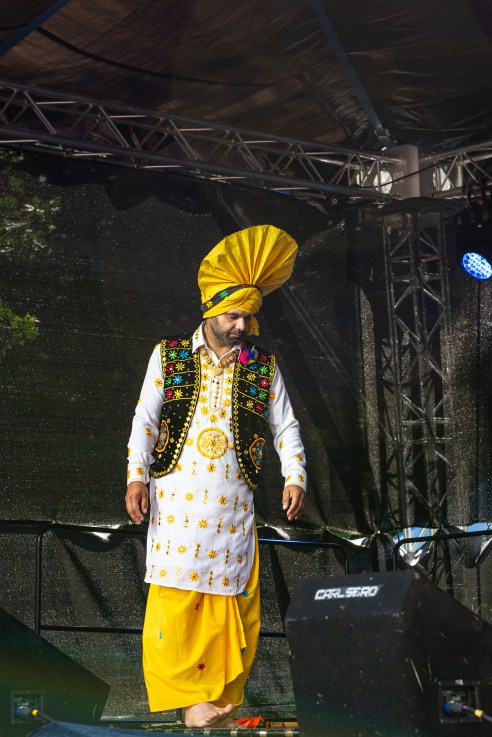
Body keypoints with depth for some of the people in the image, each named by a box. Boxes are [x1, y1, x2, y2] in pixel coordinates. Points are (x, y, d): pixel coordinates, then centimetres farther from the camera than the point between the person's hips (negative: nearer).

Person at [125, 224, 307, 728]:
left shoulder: (263, 368, 13)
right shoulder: (169, 356, 9)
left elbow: (285, 426, 12)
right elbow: (144, 418, 6)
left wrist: (294, 477, -3)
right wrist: (136, 476, -4)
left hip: (234, 505, 2)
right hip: (176, 497, -1)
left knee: (231, 602, -2)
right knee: (176, 595, -10)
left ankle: (222, 704, 4)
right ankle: (187, 697, -7)